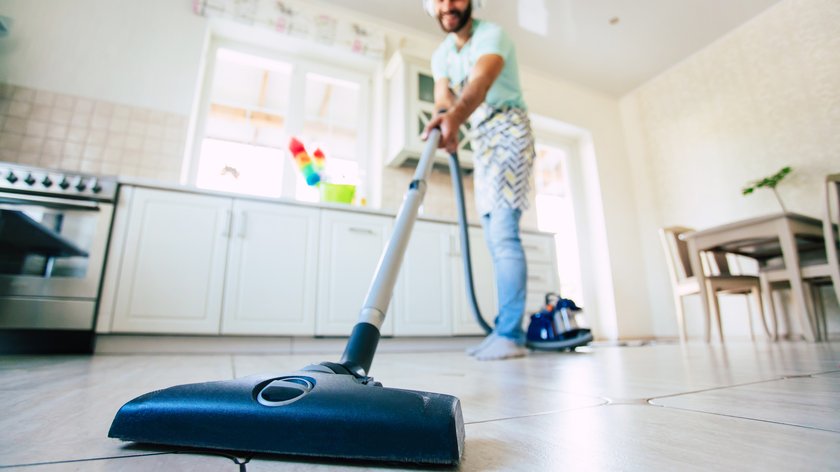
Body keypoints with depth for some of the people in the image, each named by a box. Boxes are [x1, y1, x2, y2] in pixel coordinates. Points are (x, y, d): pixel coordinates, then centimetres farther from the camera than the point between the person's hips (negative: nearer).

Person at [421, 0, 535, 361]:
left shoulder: (491, 34, -10)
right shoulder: (441, 55, 11)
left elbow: (480, 84, -30)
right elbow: (443, 98, -5)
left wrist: (454, 117, -50)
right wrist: (444, 127, -28)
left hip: (507, 131, -7)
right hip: (479, 139, 7)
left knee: (504, 231, -21)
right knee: (495, 238, 3)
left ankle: (510, 334, -19)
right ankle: (504, 330, 10)